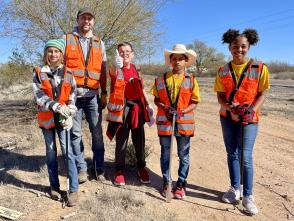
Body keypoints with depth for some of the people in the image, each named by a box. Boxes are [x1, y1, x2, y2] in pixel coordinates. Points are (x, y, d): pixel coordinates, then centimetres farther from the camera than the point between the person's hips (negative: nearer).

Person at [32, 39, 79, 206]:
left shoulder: (68, 73, 4)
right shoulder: (39, 73, 3)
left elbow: (73, 96, 1)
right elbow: (39, 95, -9)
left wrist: (69, 115, -13)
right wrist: (56, 106, -25)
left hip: (63, 118, -1)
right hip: (47, 117, 1)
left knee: (68, 151, -6)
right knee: (51, 152, 10)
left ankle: (74, 189, 1)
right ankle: (54, 186, 23)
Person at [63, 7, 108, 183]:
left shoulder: (99, 43, 14)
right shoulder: (66, 40, 8)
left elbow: (103, 70, 13)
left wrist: (104, 93, 8)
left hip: (93, 94, 1)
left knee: (97, 132, 4)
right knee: (75, 133, 3)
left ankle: (99, 167, 16)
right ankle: (82, 168, 16)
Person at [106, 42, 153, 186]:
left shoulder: (136, 69, 10)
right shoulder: (116, 70, -5)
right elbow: (113, 73, -30)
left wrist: (147, 105, 8)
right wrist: (116, 65, -54)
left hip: (137, 108, 4)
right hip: (122, 108, -4)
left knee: (139, 140, 12)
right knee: (121, 141, 3)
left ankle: (142, 168, 29)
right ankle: (120, 171, 20)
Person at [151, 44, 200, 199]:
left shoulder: (191, 80, 0)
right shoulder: (161, 79, 3)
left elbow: (194, 102, 0)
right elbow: (156, 99, 8)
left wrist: (182, 111, -16)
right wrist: (165, 108, -11)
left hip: (184, 122, -1)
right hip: (164, 121, 1)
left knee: (183, 155, 9)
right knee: (165, 154, 11)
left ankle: (181, 184, 26)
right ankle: (166, 182, 28)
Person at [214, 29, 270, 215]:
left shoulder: (260, 68, -4)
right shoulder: (223, 71, 3)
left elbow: (263, 93, -5)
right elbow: (220, 95, 1)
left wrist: (252, 110, -22)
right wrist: (230, 107, -19)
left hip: (249, 118, -3)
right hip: (227, 117, 3)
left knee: (245, 156, -6)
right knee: (232, 154, 11)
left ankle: (248, 196, 9)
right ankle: (235, 189, 27)